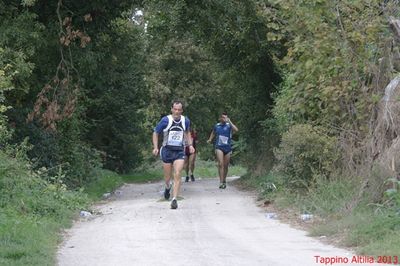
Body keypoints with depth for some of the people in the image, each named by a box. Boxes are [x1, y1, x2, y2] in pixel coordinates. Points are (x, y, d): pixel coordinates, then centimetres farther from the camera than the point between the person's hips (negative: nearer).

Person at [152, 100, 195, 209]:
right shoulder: (165, 120, -10)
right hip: (167, 151, -1)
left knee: (177, 175, -16)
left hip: (179, 152, 1)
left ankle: (174, 199, -15)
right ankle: (167, 187, 45)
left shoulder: (186, 121, -1)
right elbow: (155, 133, 2)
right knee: (167, 177, 9)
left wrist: (190, 145, 7)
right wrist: (155, 147, -7)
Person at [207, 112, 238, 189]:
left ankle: (224, 181, 28)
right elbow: (213, 133, 26)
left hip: (228, 148, 0)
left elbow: (236, 130, -20)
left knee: (226, 166, 9)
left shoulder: (229, 125, -1)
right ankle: (221, 182, -19)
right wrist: (210, 139, 11)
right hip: (219, 147, 0)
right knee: (220, 164, -16)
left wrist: (229, 122, -20)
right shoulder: (216, 126, 7)